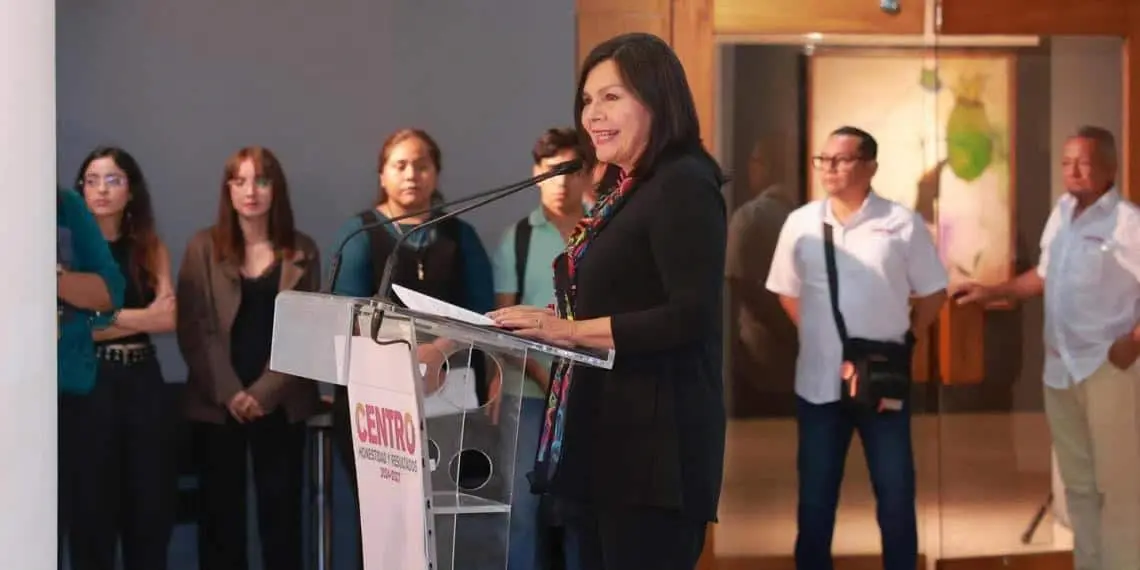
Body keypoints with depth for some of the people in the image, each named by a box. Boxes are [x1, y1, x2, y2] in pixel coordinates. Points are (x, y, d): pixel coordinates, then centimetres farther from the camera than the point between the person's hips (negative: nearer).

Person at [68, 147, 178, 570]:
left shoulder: (150, 249, 10)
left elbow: (169, 319, -2)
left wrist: (105, 318, -8)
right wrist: (140, 317, -10)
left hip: (142, 383, 4)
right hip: (88, 384, -4)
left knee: (151, 505, 5)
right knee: (92, 508, 0)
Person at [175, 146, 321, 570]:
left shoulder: (302, 251, 6)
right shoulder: (203, 248, 4)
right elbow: (192, 329, -2)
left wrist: (264, 392, -11)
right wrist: (229, 393, -13)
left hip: (280, 404, 0)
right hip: (216, 404, 0)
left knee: (281, 511, 3)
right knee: (220, 513, 2)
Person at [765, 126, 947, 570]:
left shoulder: (902, 224, -4)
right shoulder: (801, 223, 2)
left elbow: (933, 293, 4)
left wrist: (902, 341, 1)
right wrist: (819, 335, 6)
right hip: (818, 382, 2)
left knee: (896, 493, 7)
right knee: (816, 494, 10)